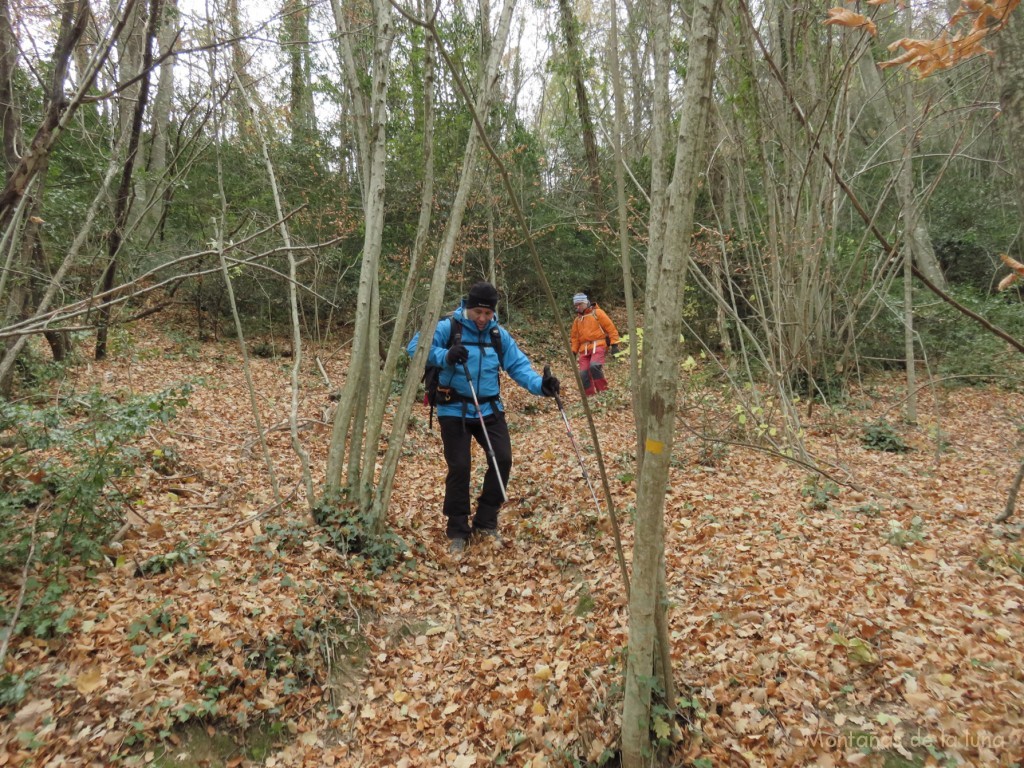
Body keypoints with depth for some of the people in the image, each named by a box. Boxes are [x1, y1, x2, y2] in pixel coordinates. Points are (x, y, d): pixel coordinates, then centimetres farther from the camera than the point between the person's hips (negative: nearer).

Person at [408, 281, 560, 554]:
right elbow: (415, 347, -14)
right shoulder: (448, 328, -8)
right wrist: (444, 356, -31)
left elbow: (518, 365, 0)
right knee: (459, 467, -5)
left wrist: (539, 384, -19)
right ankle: (458, 531, 14)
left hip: (489, 409, 4)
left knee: (503, 460, -3)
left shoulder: (499, 334, 4)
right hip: (454, 410, -4)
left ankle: (485, 522, 17)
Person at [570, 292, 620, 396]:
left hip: (598, 346, -6)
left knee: (594, 365, -30)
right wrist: (574, 352, 13)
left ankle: (603, 391, -15)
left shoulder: (597, 313, 4)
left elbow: (610, 328, 0)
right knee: (584, 374, -8)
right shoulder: (577, 320, 21)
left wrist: (614, 344, -7)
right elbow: (575, 337, 25)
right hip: (584, 349, 6)